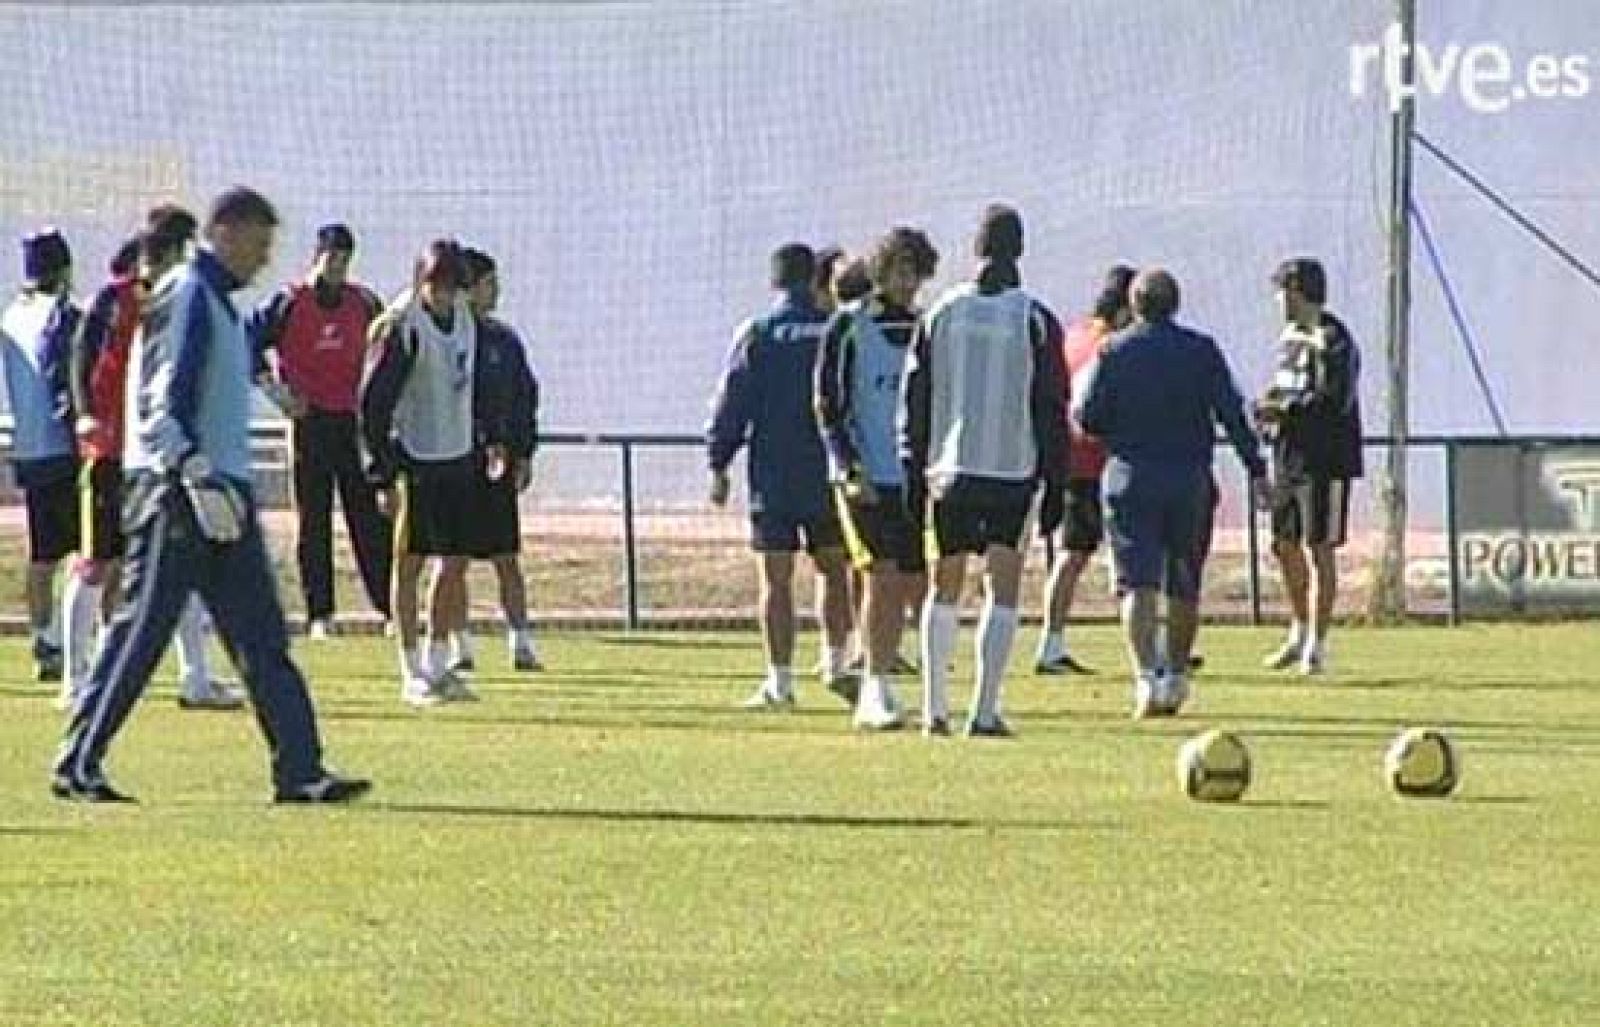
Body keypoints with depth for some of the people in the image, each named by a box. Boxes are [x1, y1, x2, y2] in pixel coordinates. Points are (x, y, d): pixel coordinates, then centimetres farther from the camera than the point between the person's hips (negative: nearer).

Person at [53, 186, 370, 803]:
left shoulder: (215, 301, 19)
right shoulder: (186, 296, -11)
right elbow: (163, 402, -19)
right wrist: (198, 478, -26)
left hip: (217, 490, 10)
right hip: (177, 491, -10)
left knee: (261, 636, 5)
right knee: (142, 629, -6)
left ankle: (300, 771, 3)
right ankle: (78, 764, 1)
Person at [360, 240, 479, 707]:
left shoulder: (465, 318, 6)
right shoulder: (402, 326, -15)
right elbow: (374, 401, -15)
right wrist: (383, 474, -16)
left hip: (457, 458, 7)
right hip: (415, 460, -7)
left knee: (456, 562, 9)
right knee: (409, 563, 0)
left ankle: (437, 664, 20)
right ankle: (412, 674, 5)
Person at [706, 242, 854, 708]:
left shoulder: (757, 334, -4)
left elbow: (731, 404, -3)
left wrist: (718, 464, 5)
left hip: (773, 477, -2)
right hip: (829, 476, 2)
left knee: (776, 580, 0)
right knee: (834, 568, 16)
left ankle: (779, 682, -1)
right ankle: (836, 665, 10)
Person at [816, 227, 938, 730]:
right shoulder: (849, 326, -3)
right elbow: (828, 406, -5)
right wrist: (851, 469, -14)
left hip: (916, 476, 5)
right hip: (863, 477, -5)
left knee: (913, 585, 3)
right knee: (881, 576, -16)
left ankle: (875, 692, 14)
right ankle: (875, 692, -12)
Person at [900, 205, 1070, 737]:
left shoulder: (941, 313, 3)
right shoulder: (1035, 320, -4)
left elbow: (914, 400, 5)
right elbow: (1052, 410, -3)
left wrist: (913, 475, 10)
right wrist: (1055, 485, 1)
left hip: (949, 473, 2)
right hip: (1016, 472, -2)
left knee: (944, 589, 13)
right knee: (1003, 591, 0)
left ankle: (935, 709, 13)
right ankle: (985, 711, -8)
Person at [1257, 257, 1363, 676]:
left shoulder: (1333, 341, -14)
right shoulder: (1290, 338, 14)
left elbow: (1337, 402, -22)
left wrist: (1284, 410, -20)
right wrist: (1270, 406, 3)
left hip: (1325, 461, -9)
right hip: (1289, 460, 9)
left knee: (1319, 550, -5)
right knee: (1285, 545, 14)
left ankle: (1317, 645, 0)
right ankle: (1300, 635, 29)